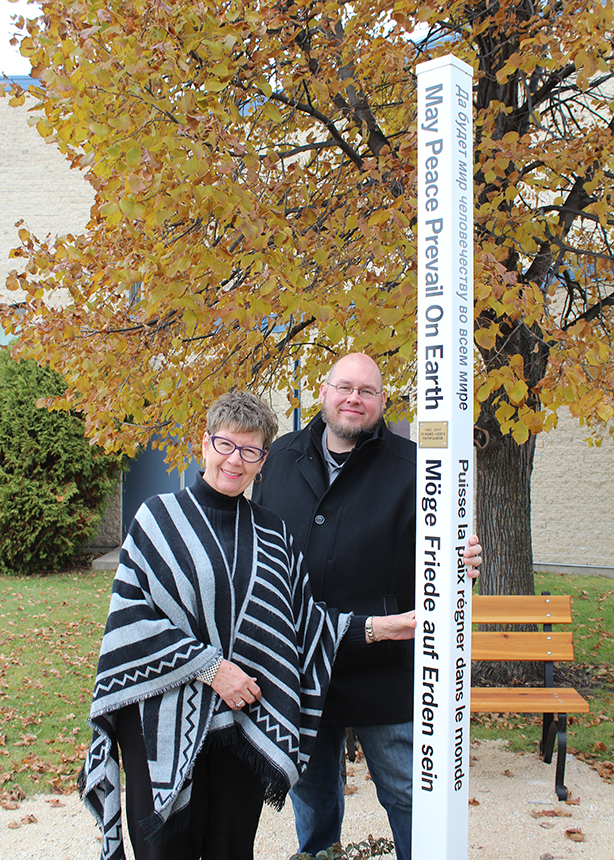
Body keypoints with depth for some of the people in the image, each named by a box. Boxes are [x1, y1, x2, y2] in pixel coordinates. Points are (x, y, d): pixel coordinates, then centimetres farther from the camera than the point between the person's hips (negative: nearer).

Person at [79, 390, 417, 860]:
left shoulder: (271, 532, 8)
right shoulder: (159, 517, -2)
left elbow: (306, 618, 7)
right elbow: (130, 615, -8)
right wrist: (210, 666, -13)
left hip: (245, 722, 3)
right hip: (166, 722, -2)